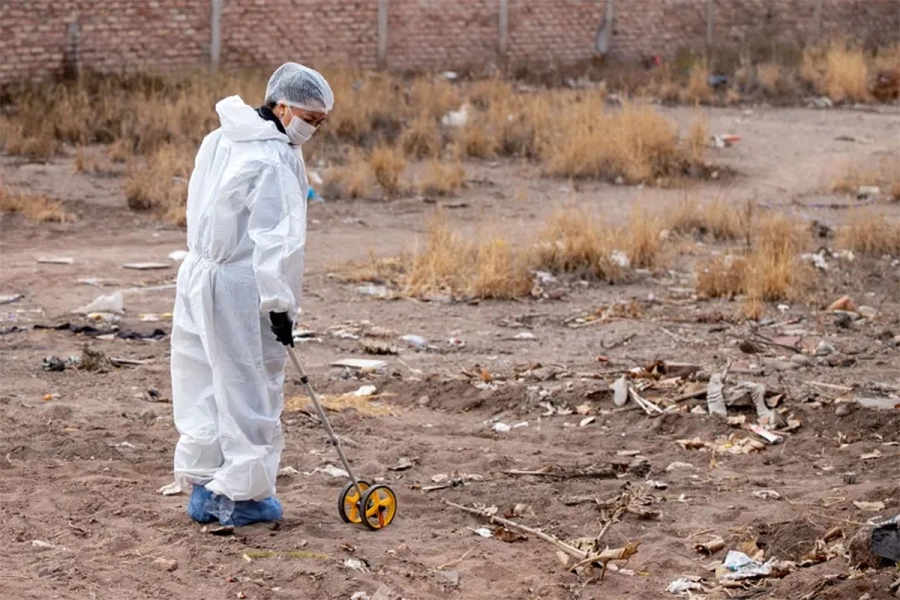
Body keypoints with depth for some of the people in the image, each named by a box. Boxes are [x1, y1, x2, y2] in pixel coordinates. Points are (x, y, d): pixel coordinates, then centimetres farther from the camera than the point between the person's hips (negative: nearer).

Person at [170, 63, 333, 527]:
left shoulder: (218, 141, 11)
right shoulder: (276, 158, -16)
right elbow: (278, 237, -19)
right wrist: (280, 303, -17)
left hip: (199, 275, 9)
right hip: (241, 287, -9)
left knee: (203, 384, 14)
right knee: (250, 388, 1)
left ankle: (202, 487, 21)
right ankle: (242, 494, 6)